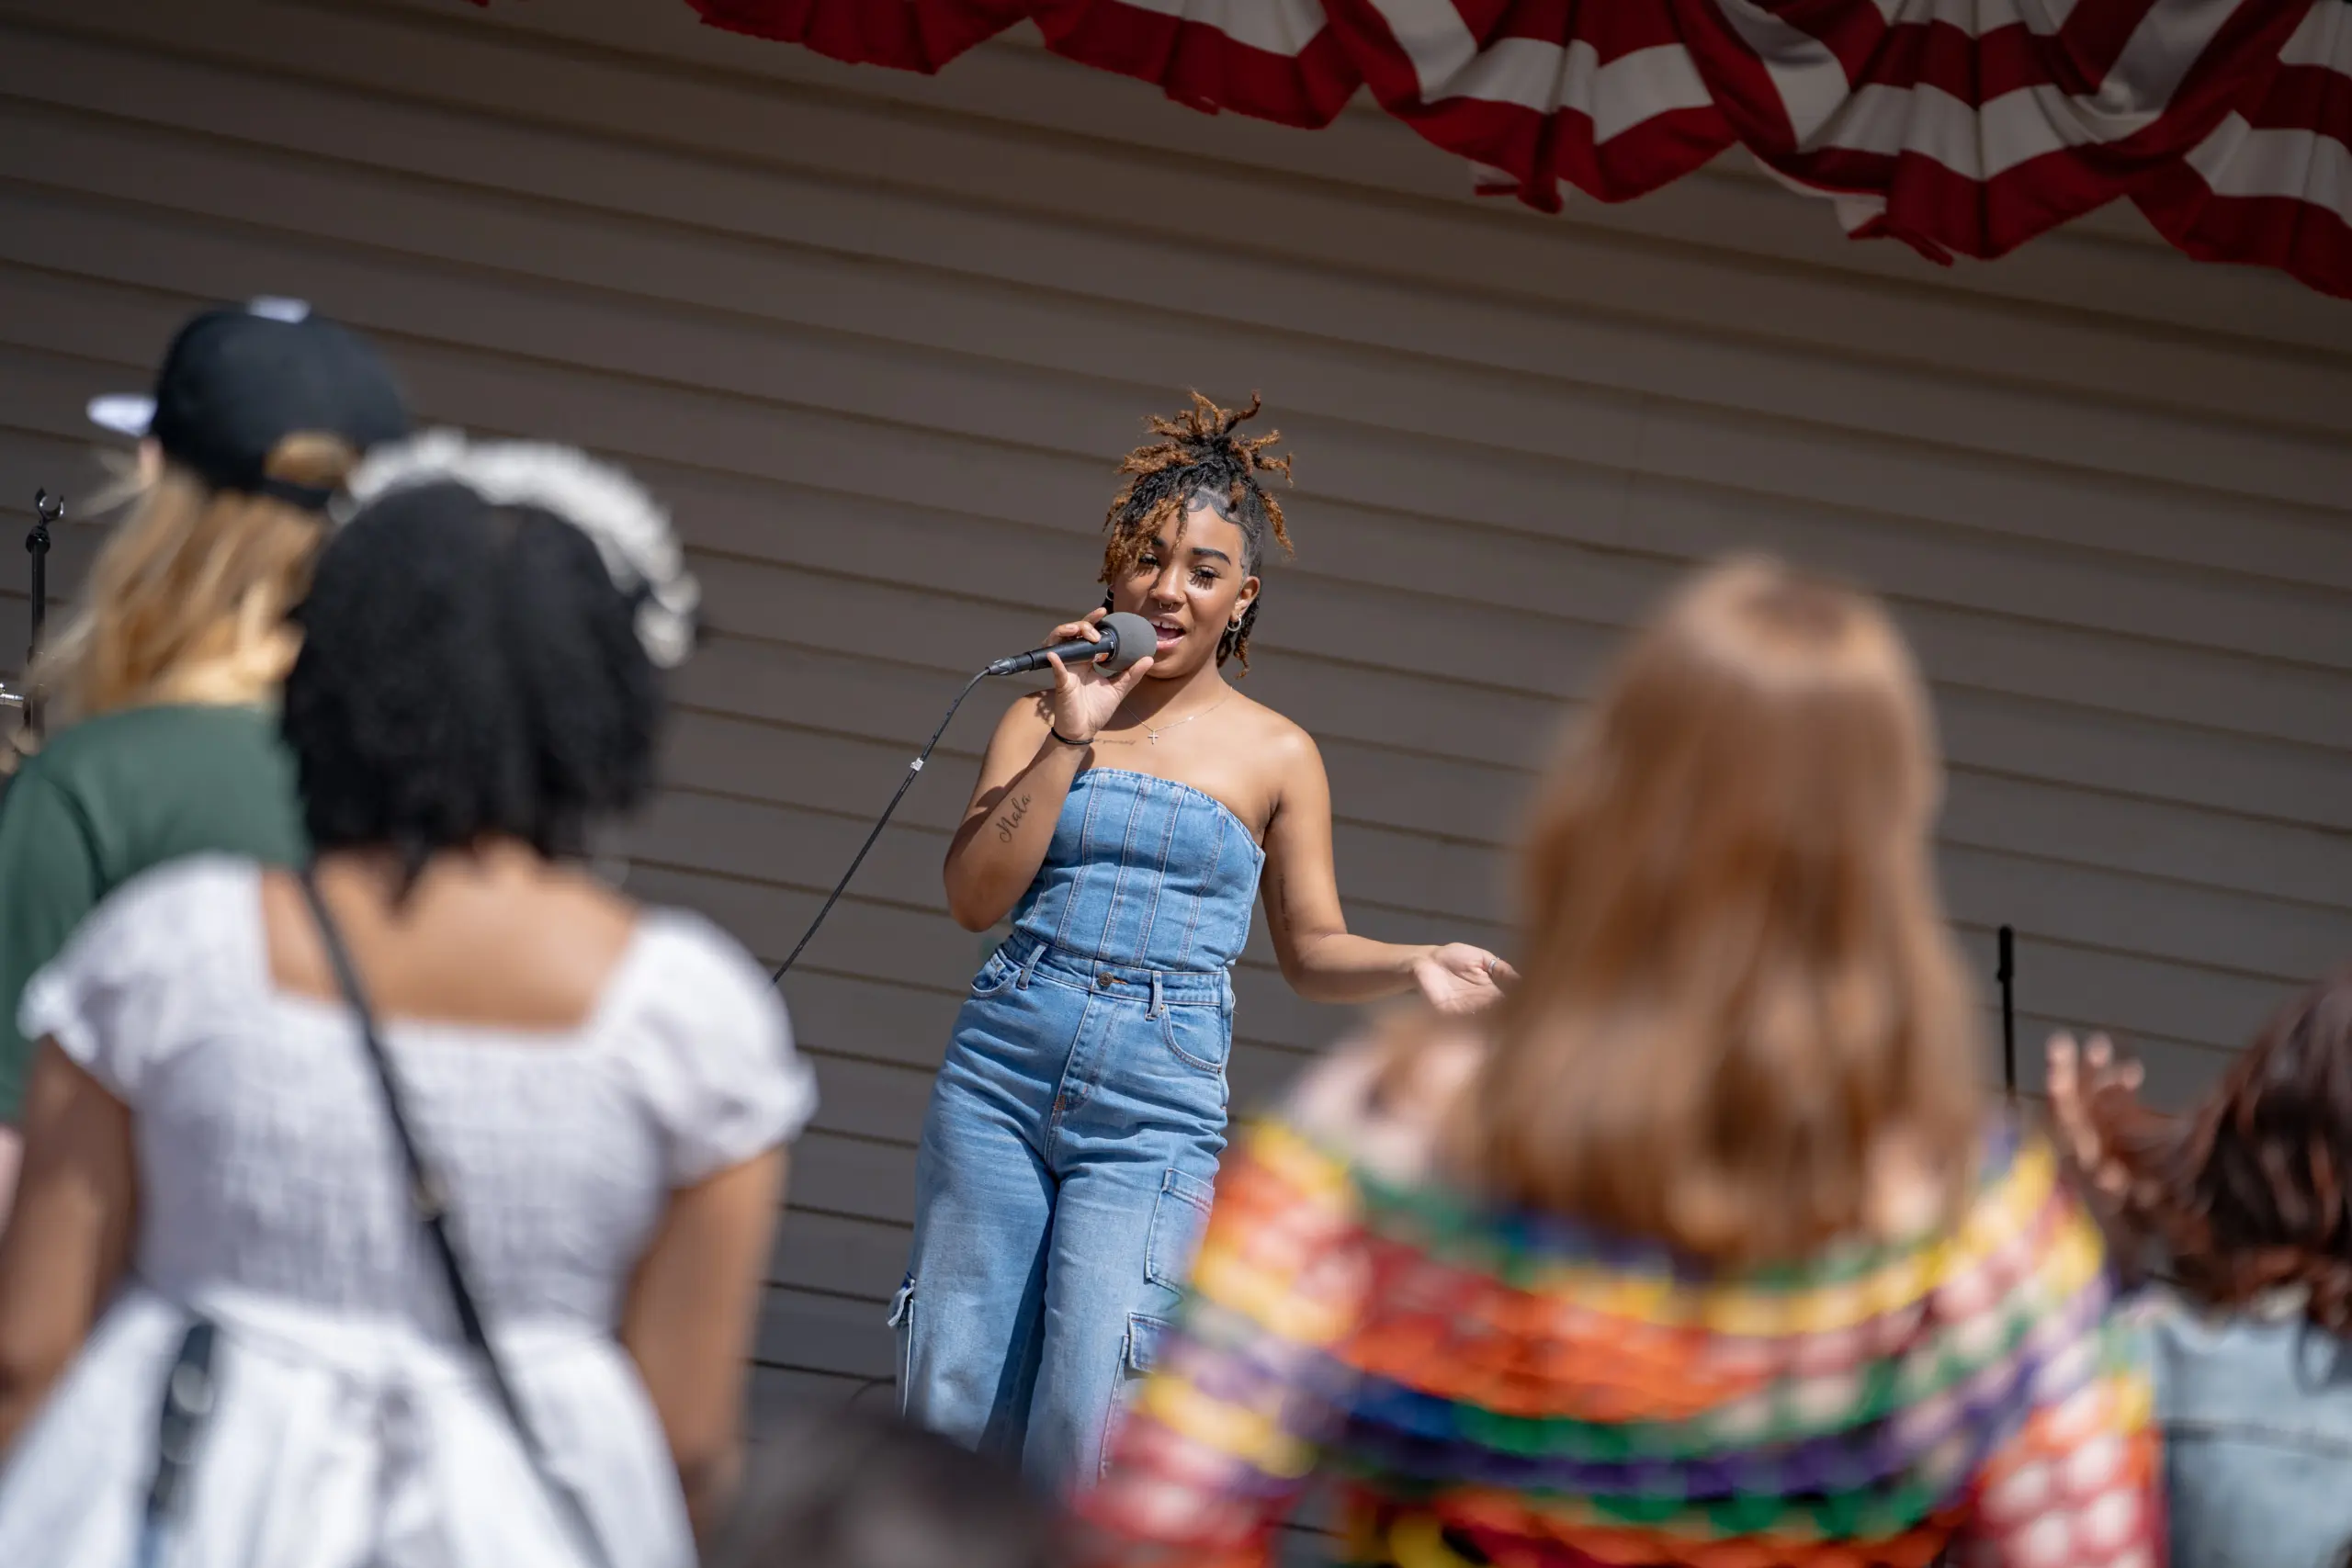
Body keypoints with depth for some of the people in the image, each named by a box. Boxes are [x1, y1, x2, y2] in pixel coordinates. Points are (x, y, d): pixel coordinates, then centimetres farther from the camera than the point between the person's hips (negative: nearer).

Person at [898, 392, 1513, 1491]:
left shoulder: (1274, 755, 6)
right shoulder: (1043, 721, 9)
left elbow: (1312, 949, 11)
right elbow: (976, 896, -2)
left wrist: (1412, 966, -9)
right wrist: (1070, 740, -8)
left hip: (1158, 1110, -2)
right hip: (1002, 1071, 2)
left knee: (1085, 1425, -12)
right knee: (952, 1399, 3)